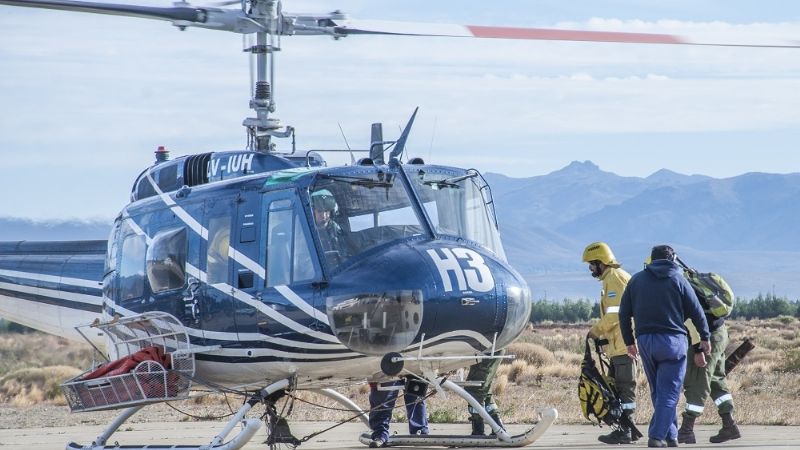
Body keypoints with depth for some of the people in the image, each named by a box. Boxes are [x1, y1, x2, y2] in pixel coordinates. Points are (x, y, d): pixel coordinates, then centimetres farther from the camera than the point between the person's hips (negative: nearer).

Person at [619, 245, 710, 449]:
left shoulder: (636, 280, 11)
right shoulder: (678, 279, 2)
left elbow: (624, 313, 10)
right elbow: (696, 311, 2)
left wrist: (629, 342, 18)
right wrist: (704, 337, 14)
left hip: (645, 341, 4)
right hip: (672, 340, -4)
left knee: (658, 391, 15)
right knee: (669, 392, -4)